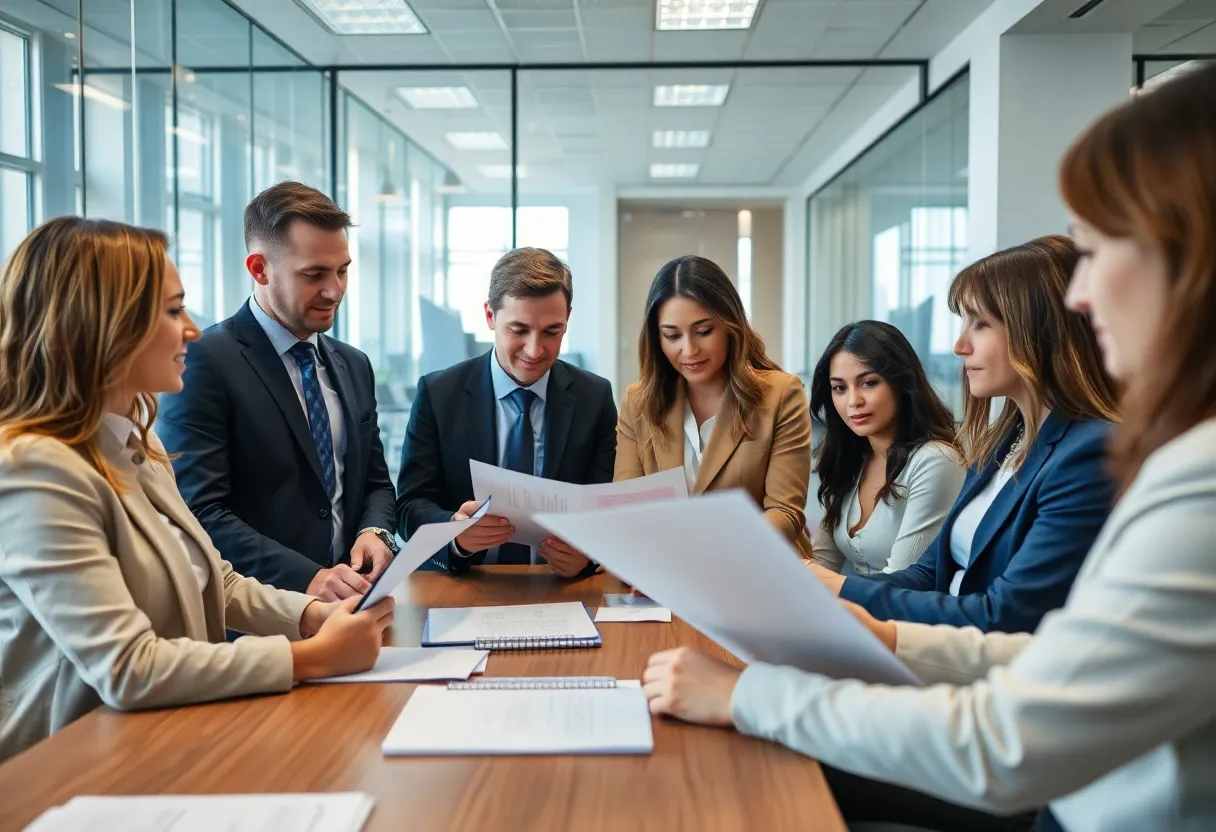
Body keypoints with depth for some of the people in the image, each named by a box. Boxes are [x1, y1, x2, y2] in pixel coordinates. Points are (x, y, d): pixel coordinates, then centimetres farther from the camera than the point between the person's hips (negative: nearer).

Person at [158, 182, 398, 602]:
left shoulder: (355, 366, 14)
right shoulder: (203, 362, -8)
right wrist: (307, 579, -22)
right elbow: (199, 511, -13)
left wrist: (375, 532, -3)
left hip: (350, 603, 5)